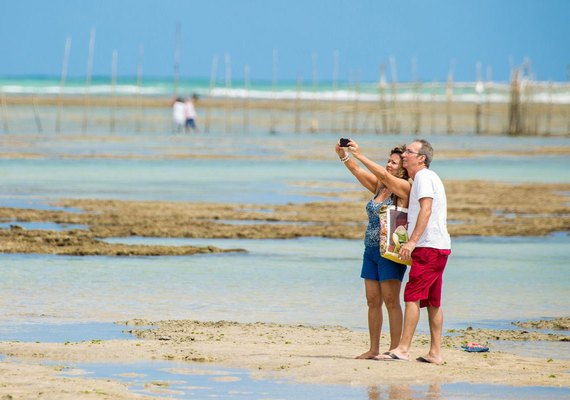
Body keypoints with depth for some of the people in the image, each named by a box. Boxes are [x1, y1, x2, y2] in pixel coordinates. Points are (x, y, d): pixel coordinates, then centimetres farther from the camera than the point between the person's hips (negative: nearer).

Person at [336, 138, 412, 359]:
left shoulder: (404, 188, -7)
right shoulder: (379, 187, 13)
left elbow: (383, 175, -21)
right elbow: (358, 171, 6)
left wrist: (359, 155, -23)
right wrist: (343, 155, -10)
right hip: (371, 250, 8)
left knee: (391, 301, -7)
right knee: (373, 301, 7)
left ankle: (395, 348, -5)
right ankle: (373, 349, 11)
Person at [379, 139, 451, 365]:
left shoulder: (424, 177, -9)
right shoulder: (425, 177, 23)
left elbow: (426, 210, -21)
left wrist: (412, 241, -27)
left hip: (429, 246, -10)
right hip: (438, 247, 10)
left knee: (413, 296, -13)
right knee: (433, 301, 9)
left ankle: (403, 349, -18)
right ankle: (435, 352, 10)